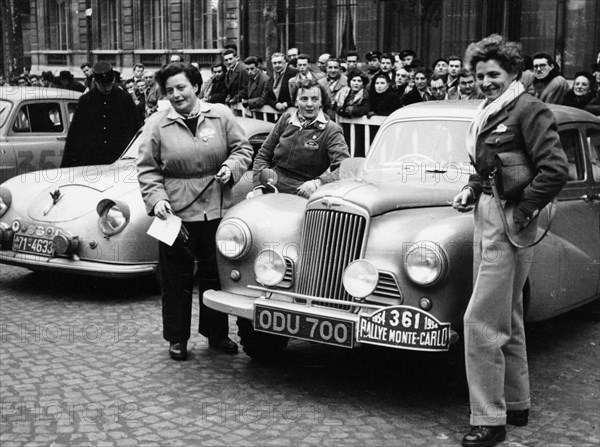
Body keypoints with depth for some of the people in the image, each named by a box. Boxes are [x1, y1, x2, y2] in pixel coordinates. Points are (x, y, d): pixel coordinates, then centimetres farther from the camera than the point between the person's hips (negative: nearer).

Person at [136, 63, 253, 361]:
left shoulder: (221, 115, 4)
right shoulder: (156, 124, 0)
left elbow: (243, 148, 9)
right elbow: (147, 168, 0)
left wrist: (231, 167, -10)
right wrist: (156, 199, -14)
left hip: (217, 210, 2)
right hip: (176, 213, -2)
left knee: (216, 275, 12)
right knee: (176, 278, 6)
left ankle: (217, 334, 28)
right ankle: (177, 339, 19)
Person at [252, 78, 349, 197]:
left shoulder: (331, 131, -3)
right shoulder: (286, 119, 12)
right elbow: (263, 155, 15)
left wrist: (318, 182, -33)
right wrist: (258, 186, -2)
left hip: (301, 191, -3)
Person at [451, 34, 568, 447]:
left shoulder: (529, 109, -12)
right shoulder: (489, 112, 15)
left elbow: (555, 170, -21)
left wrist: (522, 213, -18)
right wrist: (471, 190, 8)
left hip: (509, 224, -9)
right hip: (487, 218, 9)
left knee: (481, 322, -10)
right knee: (507, 321, 17)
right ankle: (516, 404, 30)